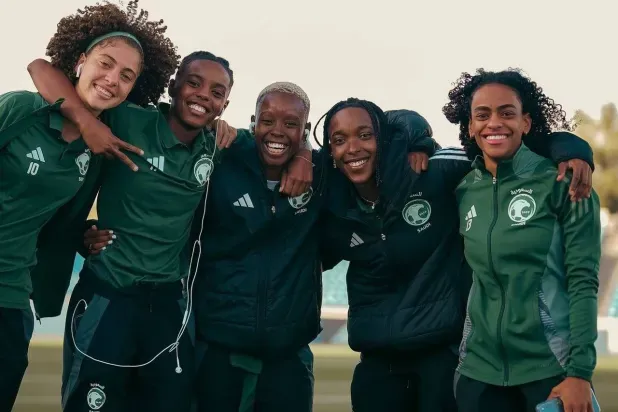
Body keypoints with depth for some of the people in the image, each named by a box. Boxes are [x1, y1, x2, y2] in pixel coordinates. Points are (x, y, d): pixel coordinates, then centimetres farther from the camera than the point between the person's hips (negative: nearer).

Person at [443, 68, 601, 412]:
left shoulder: (561, 183, -6)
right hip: (480, 370, 4)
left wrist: (580, 372, -16)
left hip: (551, 367, -4)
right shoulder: (465, 192, 6)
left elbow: (584, 281, -10)